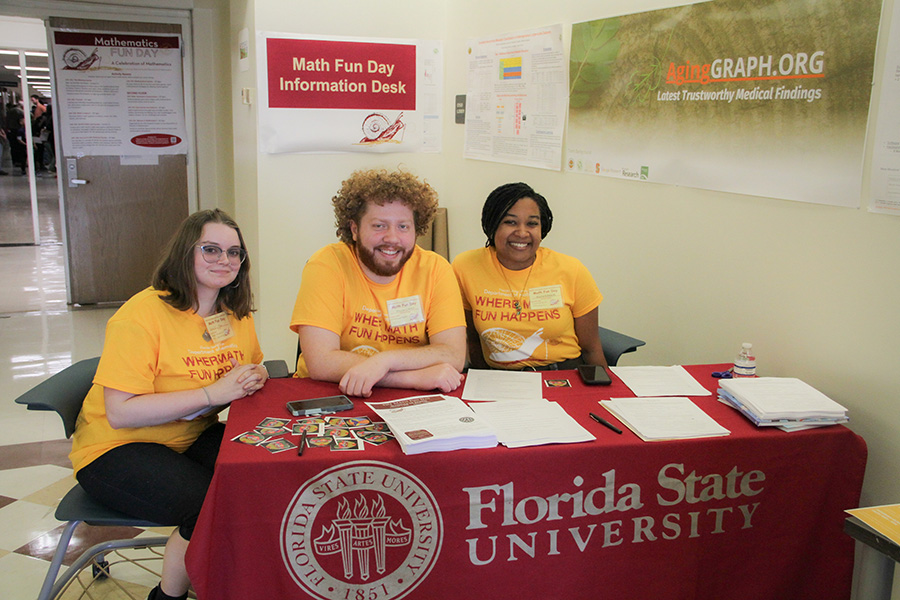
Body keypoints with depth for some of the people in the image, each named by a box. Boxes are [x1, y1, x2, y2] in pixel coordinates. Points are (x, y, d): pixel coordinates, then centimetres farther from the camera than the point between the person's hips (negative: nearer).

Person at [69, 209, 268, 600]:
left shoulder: (236, 314, 4)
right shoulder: (143, 315, -19)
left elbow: (254, 369, 21)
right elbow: (120, 413, -24)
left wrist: (253, 378, -6)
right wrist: (213, 393, -28)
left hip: (194, 436, 7)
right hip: (118, 449, -6)